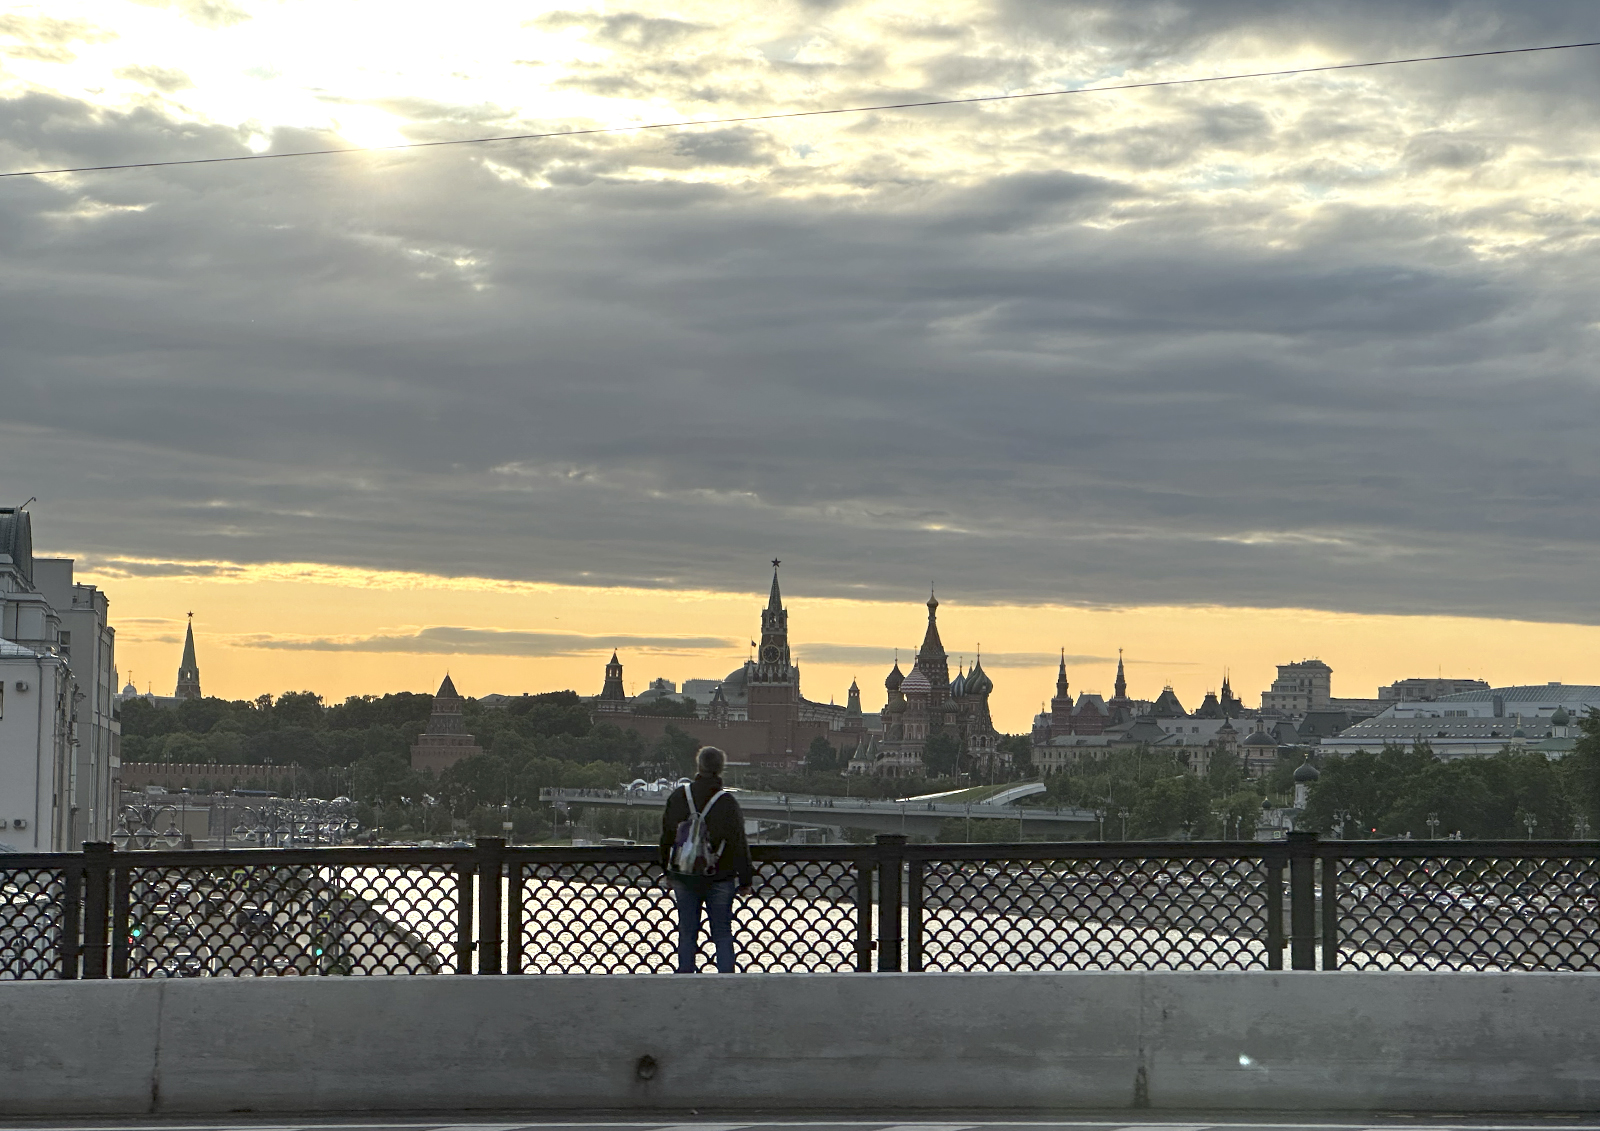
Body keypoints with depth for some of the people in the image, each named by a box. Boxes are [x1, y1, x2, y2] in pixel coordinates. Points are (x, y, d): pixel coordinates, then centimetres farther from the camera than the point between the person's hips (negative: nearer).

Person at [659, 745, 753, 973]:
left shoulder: (677, 797, 0)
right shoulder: (727, 803, -11)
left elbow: (666, 838, 9)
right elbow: (739, 844, -8)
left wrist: (668, 872, 20)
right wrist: (745, 879, 1)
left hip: (683, 878, 3)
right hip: (720, 878, -3)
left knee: (686, 934, 10)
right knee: (723, 935, 5)